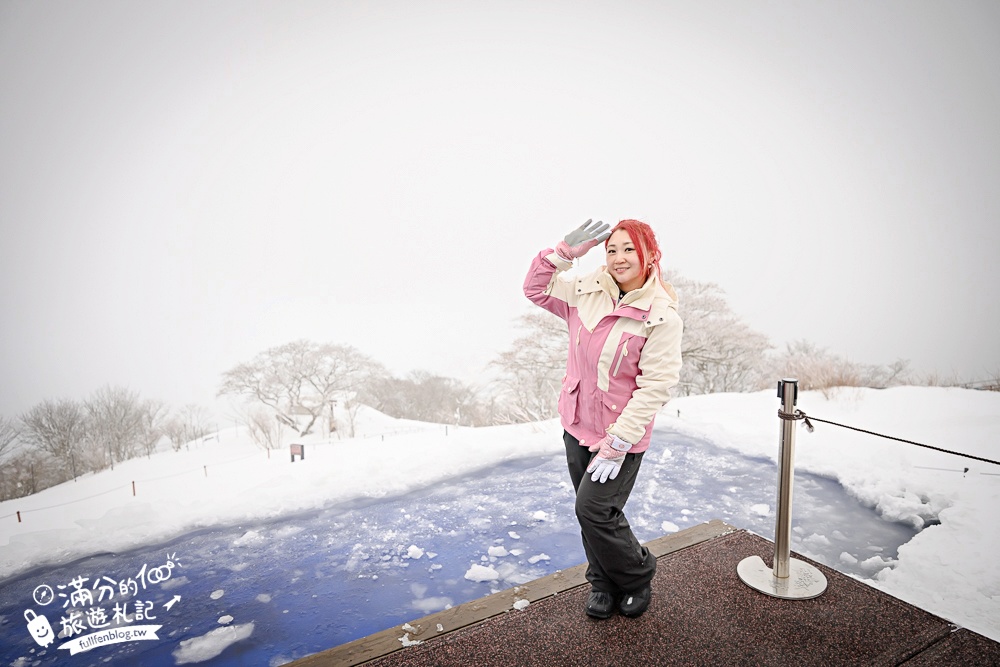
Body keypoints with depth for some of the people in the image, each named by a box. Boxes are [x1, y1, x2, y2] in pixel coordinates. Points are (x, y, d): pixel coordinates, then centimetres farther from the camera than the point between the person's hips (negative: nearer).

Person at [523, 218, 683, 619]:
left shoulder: (662, 316, -17)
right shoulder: (587, 293, -1)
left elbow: (655, 386, -19)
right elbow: (536, 288, 11)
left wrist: (618, 443, -20)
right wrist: (565, 252, -4)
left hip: (620, 436, -5)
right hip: (577, 425, 6)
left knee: (595, 511, -5)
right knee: (588, 509, 16)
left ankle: (637, 577, 25)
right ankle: (603, 583, 39)